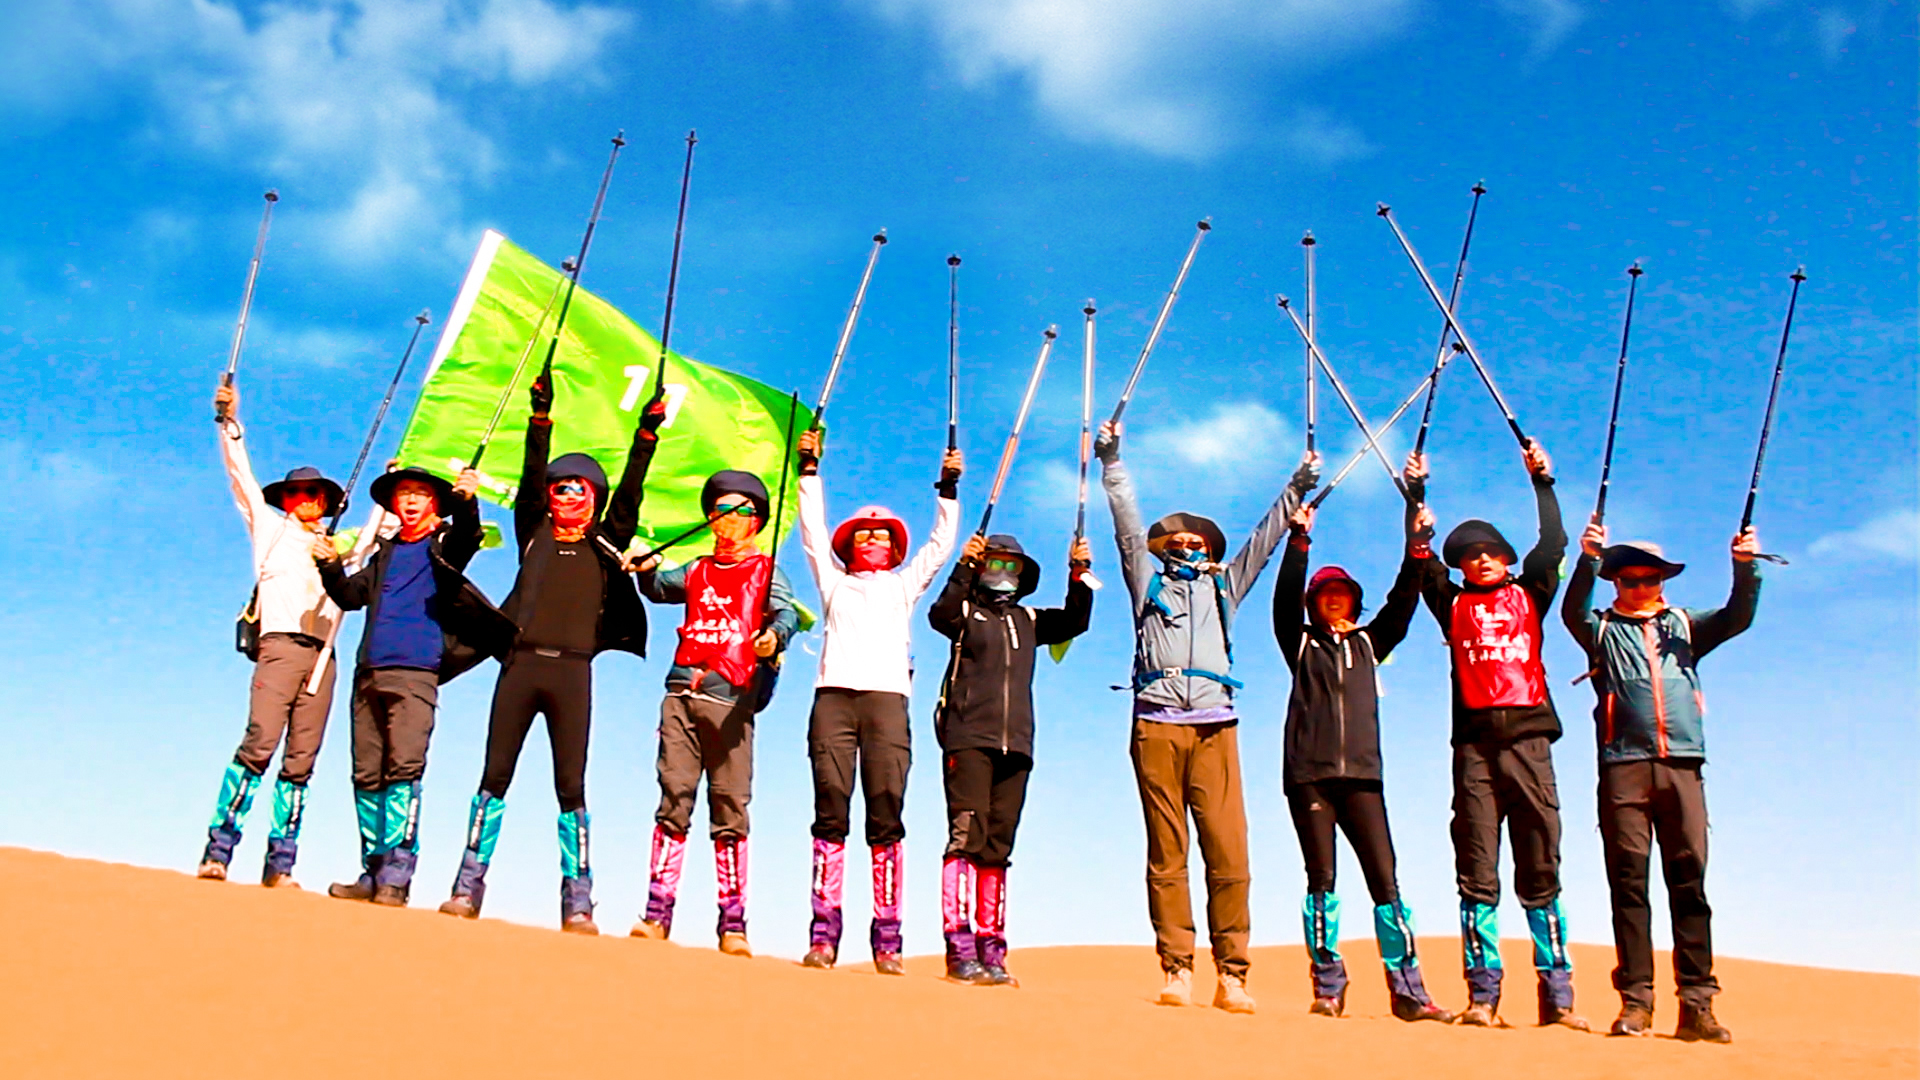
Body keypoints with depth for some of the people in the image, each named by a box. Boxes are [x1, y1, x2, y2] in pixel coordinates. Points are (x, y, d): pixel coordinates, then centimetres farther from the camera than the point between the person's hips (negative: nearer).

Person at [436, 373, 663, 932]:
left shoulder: (605, 546, 15)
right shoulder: (534, 534, 16)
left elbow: (630, 492, 8)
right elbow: (531, 475, 7)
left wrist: (646, 435, 1)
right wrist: (541, 416, -2)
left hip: (573, 670, -1)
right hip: (520, 662, 1)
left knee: (571, 786, -2)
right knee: (495, 776, 1)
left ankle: (577, 903, -2)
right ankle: (468, 888, 6)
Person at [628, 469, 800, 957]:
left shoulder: (765, 570, 11)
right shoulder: (697, 571, 23)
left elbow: (787, 612, -5)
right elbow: (658, 589, 26)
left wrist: (774, 636, -28)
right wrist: (646, 569, 4)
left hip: (731, 700, -3)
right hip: (682, 693, 3)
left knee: (730, 810, -5)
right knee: (673, 801, -1)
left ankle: (733, 926, -2)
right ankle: (657, 914, 1)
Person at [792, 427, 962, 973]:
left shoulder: (904, 585, 27)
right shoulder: (834, 581, 26)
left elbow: (941, 543, 24)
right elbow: (813, 529, 21)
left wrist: (948, 487, 17)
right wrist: (809, 469, 17)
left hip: (887, 697, 0)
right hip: (834, 696, 0)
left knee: (886, 816, -7)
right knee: (830, 810, -7)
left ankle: (887, 938, -9)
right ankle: (823, 932, -8)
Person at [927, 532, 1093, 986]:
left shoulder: (1028, 620, 22)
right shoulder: (966, 612, 8)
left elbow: (1075, 621, 11)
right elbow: (939, 615, -13)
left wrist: (1079, 574, -2)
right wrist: (964, 567, -25)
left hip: (1016, 745, 5)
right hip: (969, 740, -5)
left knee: (997, 847, 4)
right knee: (967, 838, -13)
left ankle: (991, 952, 6)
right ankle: (960, 950, -14)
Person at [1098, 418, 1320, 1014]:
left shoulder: (1223, 585, 26)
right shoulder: (1148, 579, 22)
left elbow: (1266, 535, 27)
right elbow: (1127, 519, 19)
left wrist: (1299, 486, 25)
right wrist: (1111, 459, 15)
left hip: (1214, 725, 1)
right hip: (1156, 724, -1)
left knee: (1229, 853, -8)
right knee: (1166, 854, -3)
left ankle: (1232, 975, -5)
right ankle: (1177, 971, -1)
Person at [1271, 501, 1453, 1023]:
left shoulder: (1369, 643, 21)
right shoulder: (1301, 644, 14)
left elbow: (1402, 603, 10)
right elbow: (1285, 599, -1)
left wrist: (1416, 548, -1)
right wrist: (1299, 540, -10)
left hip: (1361, 774, 2)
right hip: (1308, 774, -2)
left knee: (1385, 879, -5)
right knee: (1321, 879, -3)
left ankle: (1408, 991, -4)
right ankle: (1328, 989, 2)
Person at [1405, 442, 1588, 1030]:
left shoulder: (1528, 595, 18)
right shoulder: (1453, 603, 16)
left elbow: (1552, 545, 10)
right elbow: (1419, 554, 9)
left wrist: (1542, 482, 9)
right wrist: (1416, 491, 7)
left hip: (1528, 738, 0)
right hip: (1475, 743, 0)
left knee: (1541, 872, 0)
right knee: (1477, 873, -1)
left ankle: (1557, 996, 3)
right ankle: (1483, 996, 0)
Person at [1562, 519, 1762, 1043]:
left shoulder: (1685, 626, 21)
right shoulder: (1603, 629, 15)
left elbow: (1738, 617, 7)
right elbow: (1573, 611, -6)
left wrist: (1745, 567, -10)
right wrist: (1589, 559, -22)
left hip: (1682, 765, 2)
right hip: (1624, 767, -1)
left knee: (1689, 881, -3)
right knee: (1629, 881, -4)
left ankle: (1696, 1005, -2)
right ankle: (1635, 1001, -2)